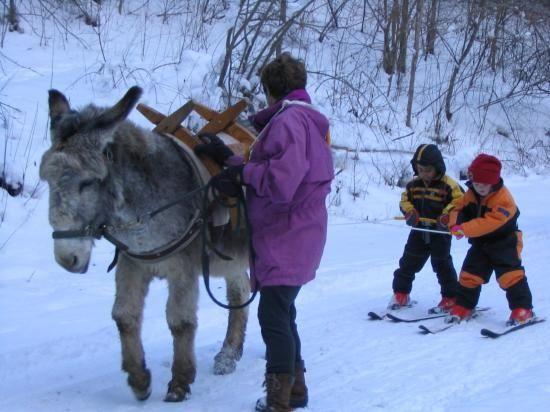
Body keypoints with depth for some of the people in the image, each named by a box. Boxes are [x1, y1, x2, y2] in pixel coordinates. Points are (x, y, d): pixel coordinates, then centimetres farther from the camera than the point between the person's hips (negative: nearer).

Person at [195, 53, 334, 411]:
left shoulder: (287, 121, -17)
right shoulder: (310, 121, 17)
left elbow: (279, 183, -28)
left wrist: (243, 171, -13)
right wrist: (232, 162, 6)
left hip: (286, 240, -11)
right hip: (294, 236, 11)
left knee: (273, 315, -8)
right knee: (281, 314, 19)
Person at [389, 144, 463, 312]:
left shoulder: (448, 185, -12)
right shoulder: (413, 185, 4)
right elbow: (405, 200, 13)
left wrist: (447, 214, -25)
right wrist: (409, 211, -7)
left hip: (440, 232, -5)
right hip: (419, 230, 5)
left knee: (442, 265, 1)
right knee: (409, 262, 9)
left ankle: (450, 298, 11)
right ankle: (400, 293, 20)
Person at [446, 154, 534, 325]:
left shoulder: (503, 198, -25)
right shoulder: (471, 194, -1)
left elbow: (490, 222, -33)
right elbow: (459, 207, 4)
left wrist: (465, 229, -35)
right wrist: (455, 223, -20)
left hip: (504, 242, -6)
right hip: (480, 243, 7)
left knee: (509, 274, -15)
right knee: (469, 275, 6)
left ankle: (523, 309, -10)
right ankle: (463, 307, 18)